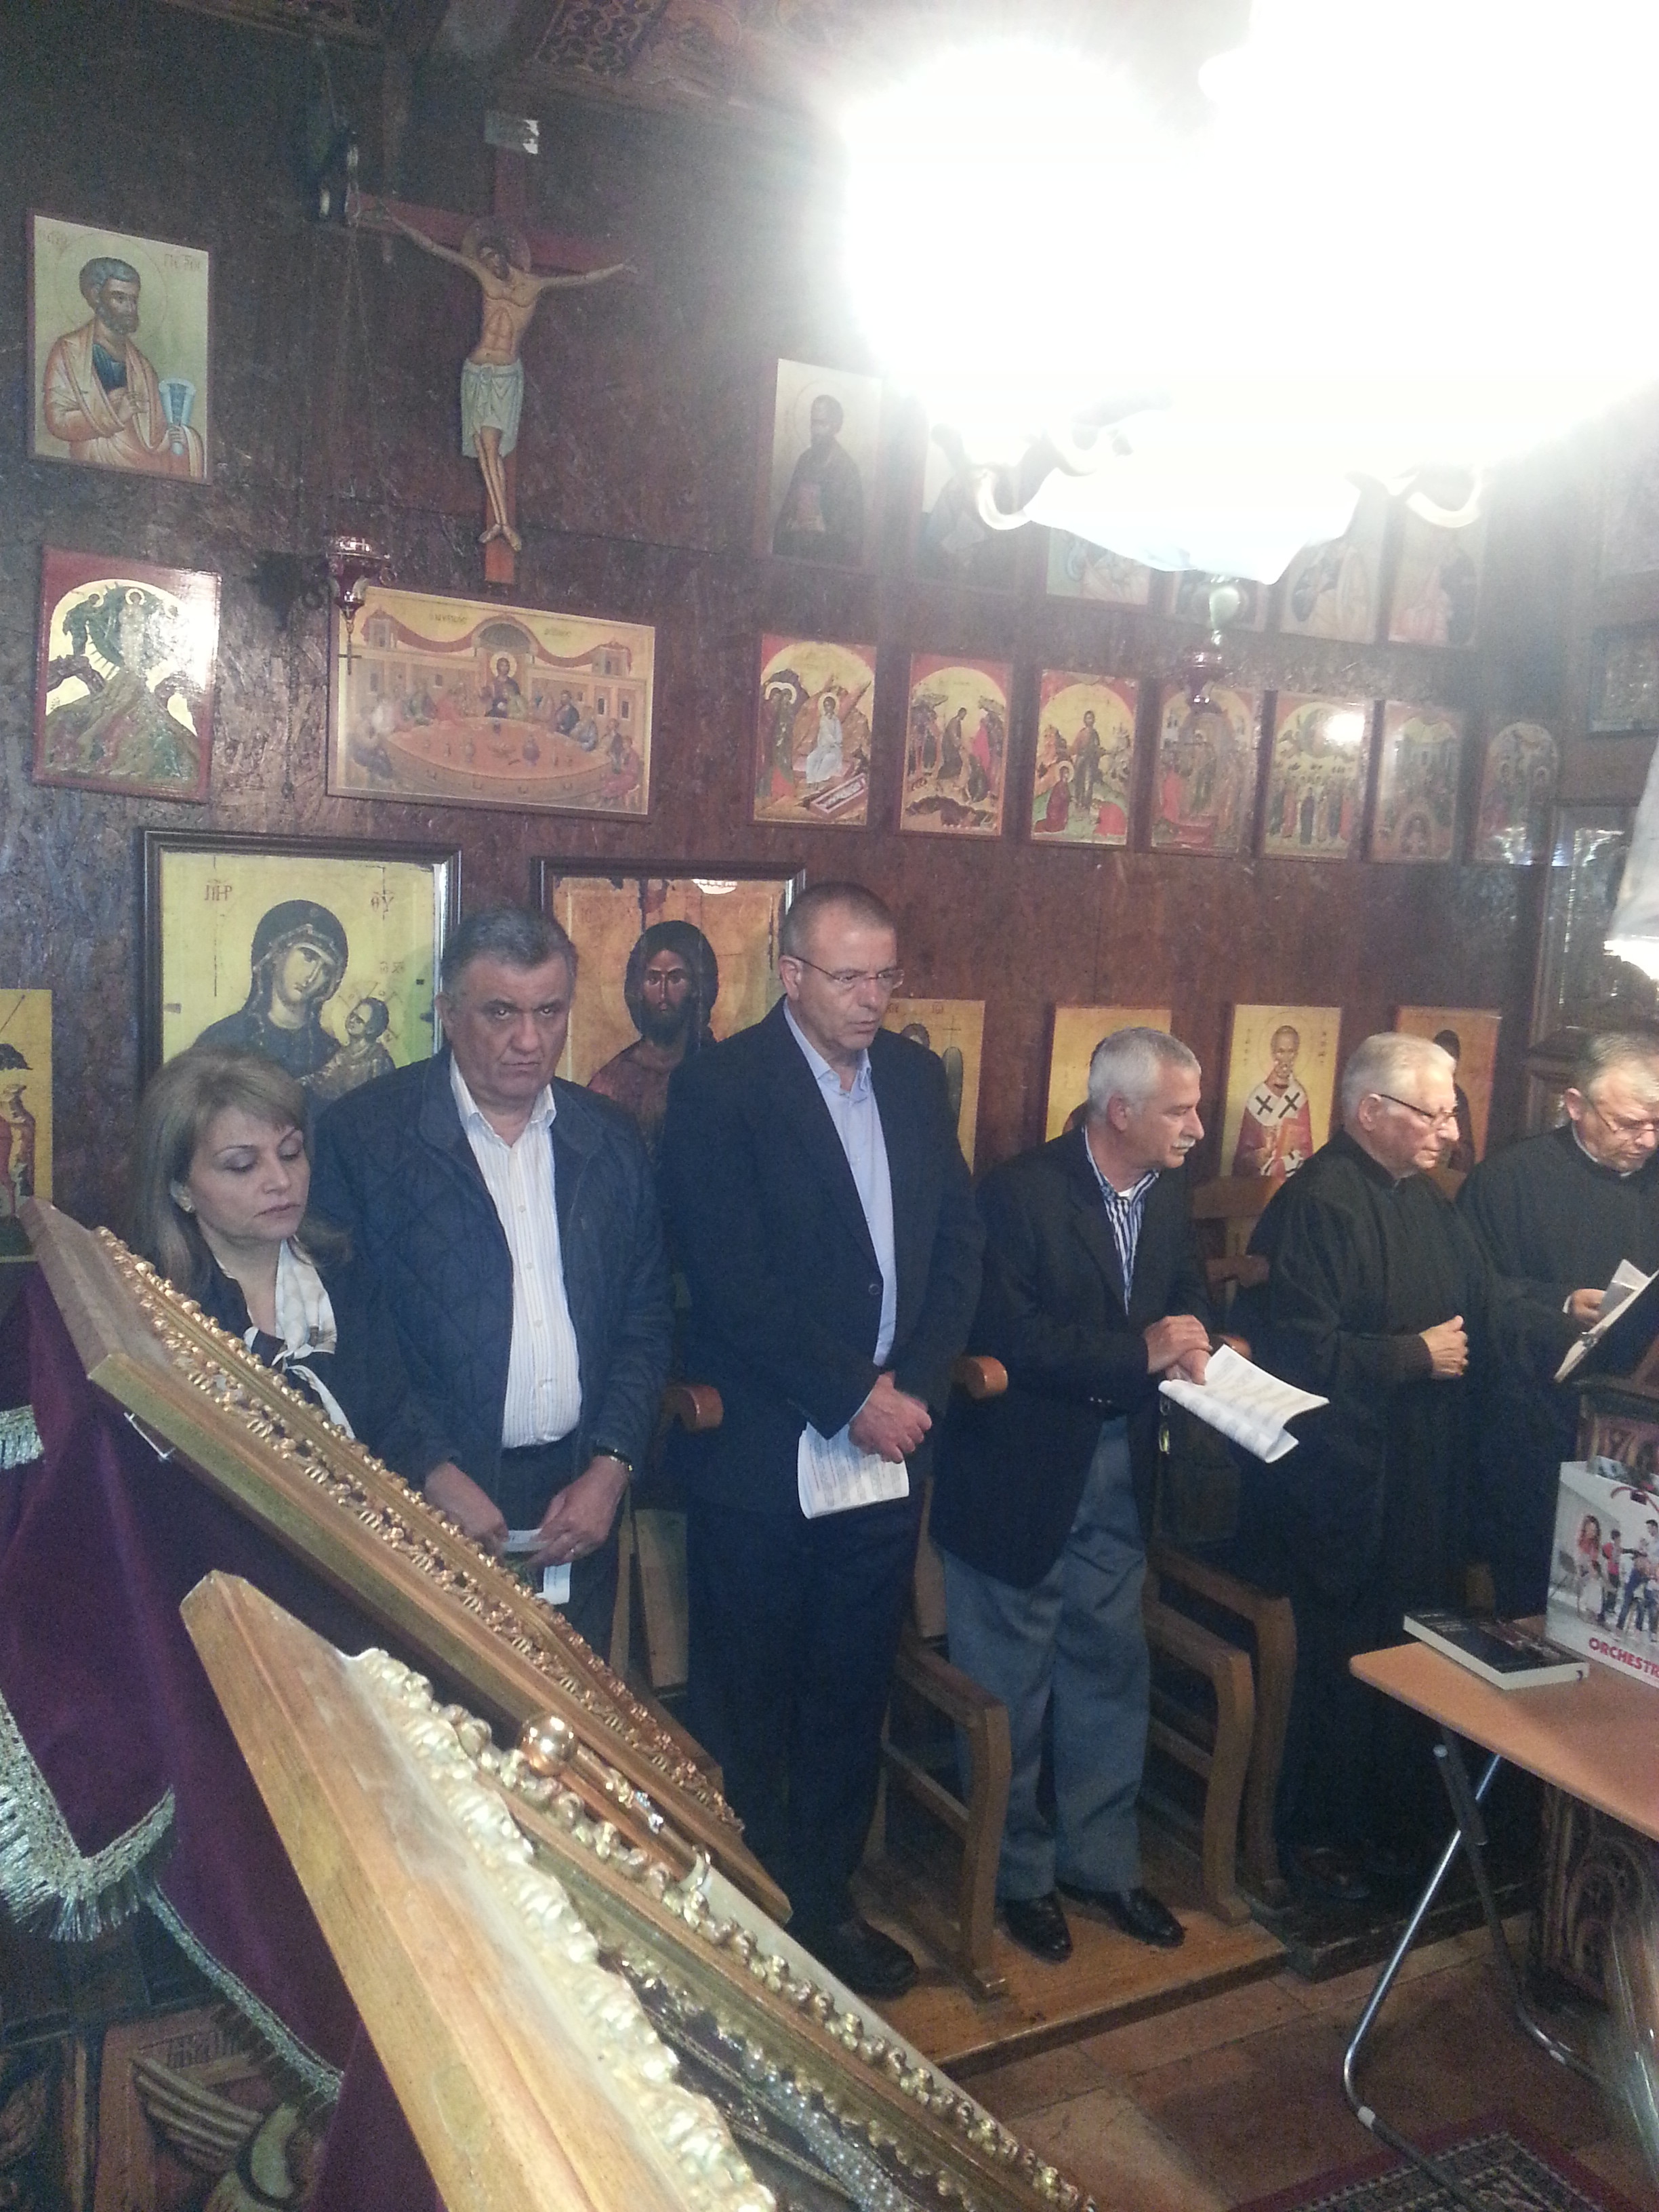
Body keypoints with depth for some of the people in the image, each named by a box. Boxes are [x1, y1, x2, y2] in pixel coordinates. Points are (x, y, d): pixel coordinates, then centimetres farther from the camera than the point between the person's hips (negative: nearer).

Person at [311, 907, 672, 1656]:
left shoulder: (610, 1141, 7)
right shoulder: (361, 1133, -7)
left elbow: (646, 1318, 9)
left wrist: (610, 1467, -1)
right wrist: (431, 1473, -12)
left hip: (578, 1509, 4)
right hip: (425, 1509, -3)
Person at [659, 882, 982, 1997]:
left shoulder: (918, 1077, 8)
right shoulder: (720, 1086, -9)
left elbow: (960, 1243, 7)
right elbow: (731, 1279, -16)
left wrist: (914, 1389, -6)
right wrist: (853, 1397, -15)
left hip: (888, 1448, 5)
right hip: (762, 1456, -5)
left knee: (852, 1695, 15)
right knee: (746, 1706, 10)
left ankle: (824, 1901, 33)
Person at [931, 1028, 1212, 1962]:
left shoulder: (1170, 1195, 2)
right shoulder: (1022, 1191, -19)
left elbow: (1190, 1300, 13)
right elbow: (1006, 1338, -24)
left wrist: (1192, 1342, -10)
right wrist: (1141, 1352, -26)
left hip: (1119, 1471, 6)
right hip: (1019, 1473, -6)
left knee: (1112, 1673, 17)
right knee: (1011, 1685, 9)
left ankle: (1102, 1858, 35)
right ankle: (1020, 1873, 29)